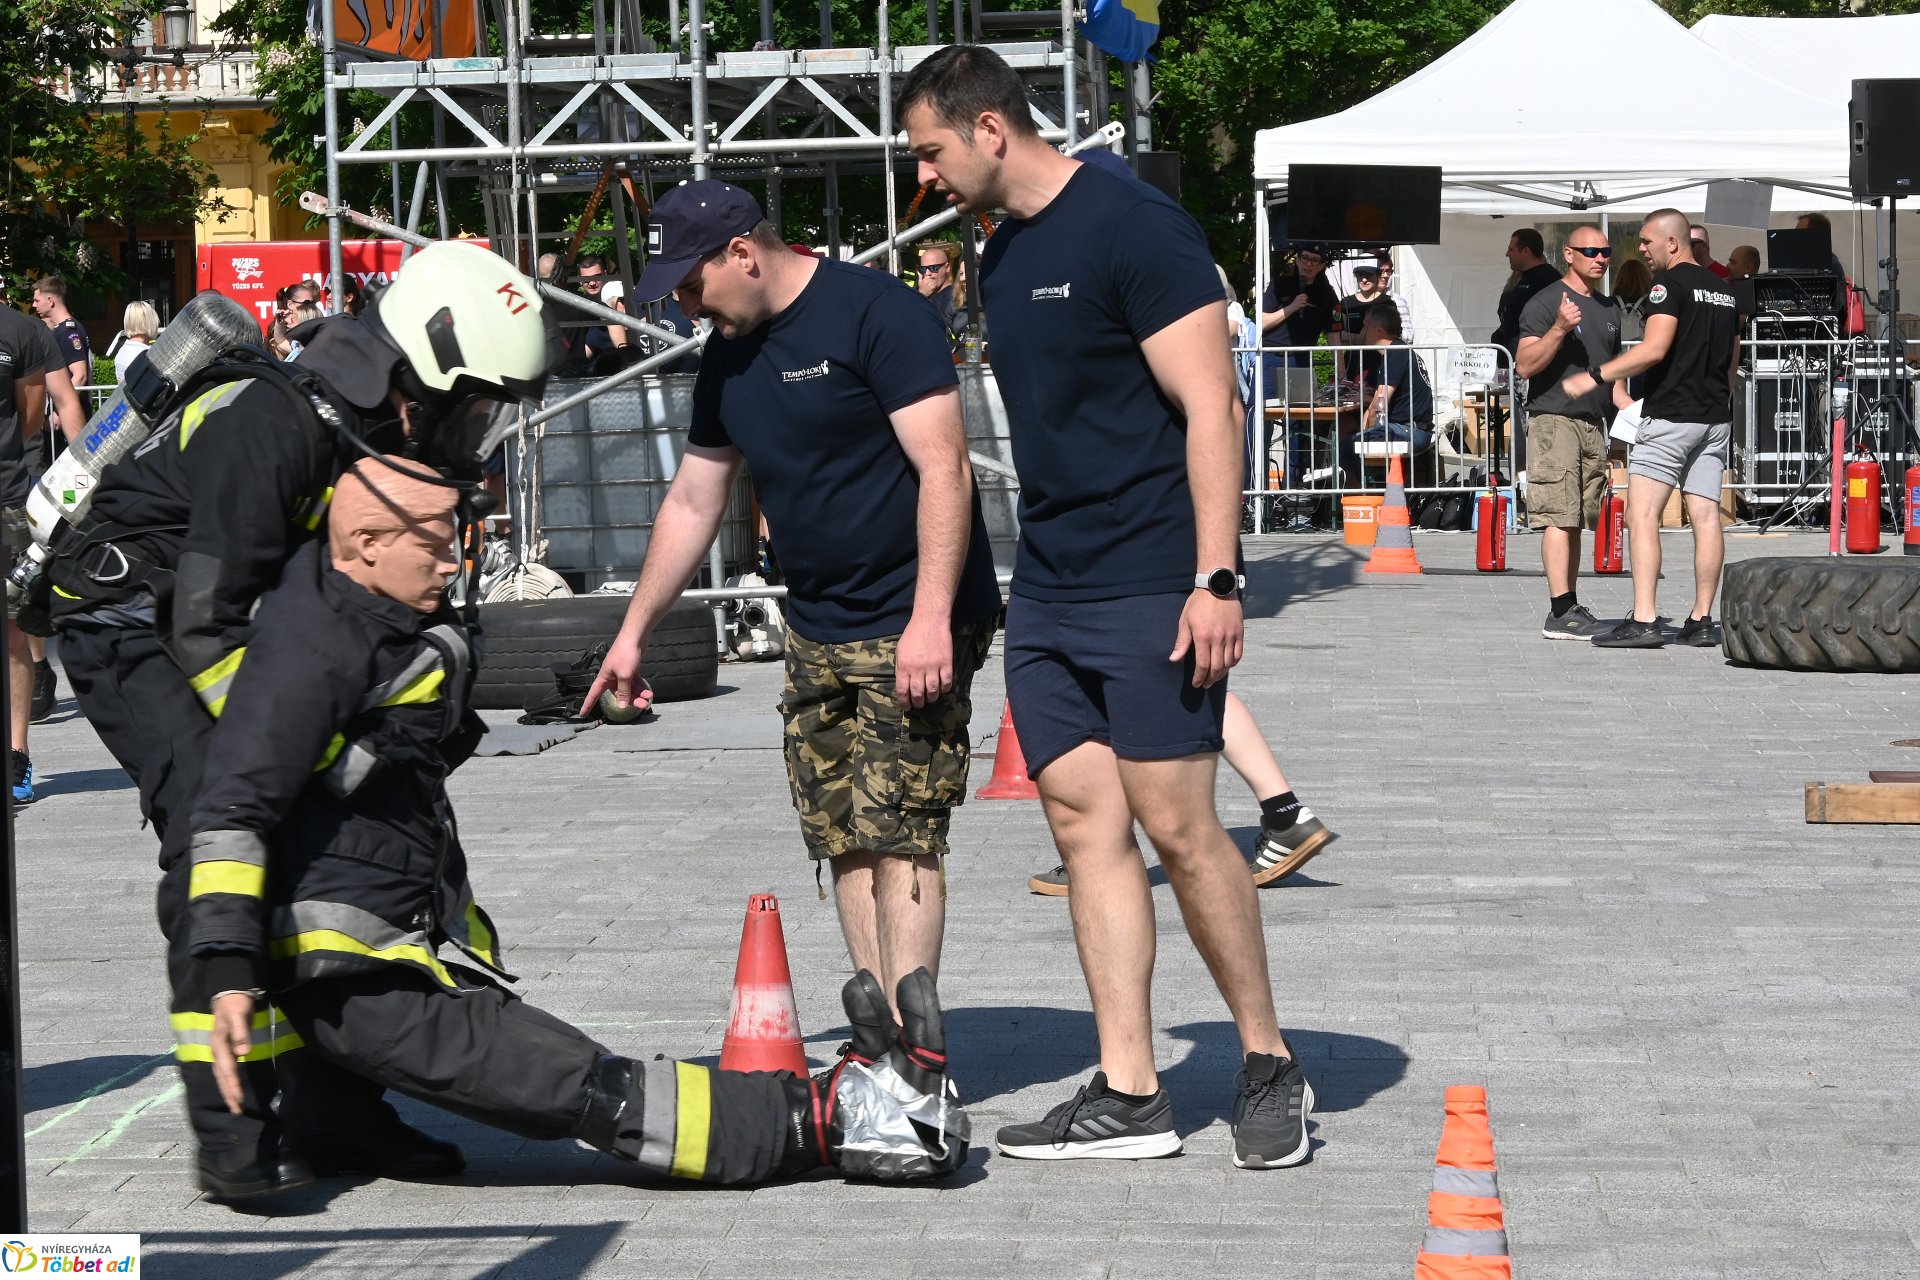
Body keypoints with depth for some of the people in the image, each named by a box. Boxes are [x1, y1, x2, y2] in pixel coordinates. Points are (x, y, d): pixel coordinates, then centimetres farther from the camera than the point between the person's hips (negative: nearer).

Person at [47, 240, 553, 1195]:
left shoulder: (390, 436, -2)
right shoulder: (278, 428, -30)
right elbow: (204, 625, -30)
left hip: (216, 621, 9)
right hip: (130, 623, -9)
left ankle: (330, 1106, 9)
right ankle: (227, 1124, -20)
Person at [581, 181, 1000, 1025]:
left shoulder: (876, 315, -13)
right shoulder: (728, 357, 12)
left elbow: (944, 469, -18)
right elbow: (692, 502, 22)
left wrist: (930, 619, -24)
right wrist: (634, 631, 24)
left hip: (913, 631, -8)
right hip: (817, 632, 8)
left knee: (898, 834, -13)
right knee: (843, 843, 4)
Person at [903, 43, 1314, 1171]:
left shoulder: (1133, 225, -10)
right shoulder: (1004, 256, 15)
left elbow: (1210, 406, -14)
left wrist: (1216, 578, -20)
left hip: (1151, 586, -8)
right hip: (1047, 593, 8)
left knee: (1177, 826, -6)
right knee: (1086, 823, 4)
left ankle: (1270, 1064, 10)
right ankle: (1129, 1095, 6)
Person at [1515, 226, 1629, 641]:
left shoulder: (1609, 309, 19)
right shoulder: (1546, 303, -5)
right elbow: (1525, 366, -13)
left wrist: (1627, 406, 12)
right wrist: (1559, 329, -25)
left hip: (1593, 423, 8)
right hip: (1554, 419, -8)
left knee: (1577, 521, 8)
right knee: (1560, 518, -12)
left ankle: (1570, 608, 10)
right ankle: (1561, 612, -15)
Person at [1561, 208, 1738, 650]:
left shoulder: (1669, 284, -10)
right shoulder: (1721, 288, 16)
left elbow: (1654, 349, -20)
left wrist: (1595, 377, -17)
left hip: (1670, 415, -8)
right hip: (1714, 417, 8)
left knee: (1642, 516, -8)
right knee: (1706, 517, 6)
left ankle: (1643, 620, -16)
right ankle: (1702, 620, 5)